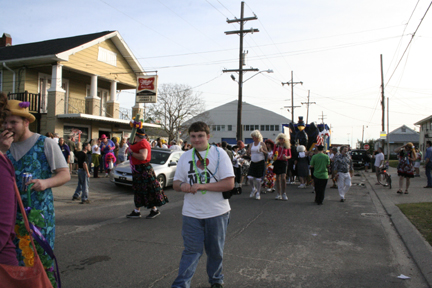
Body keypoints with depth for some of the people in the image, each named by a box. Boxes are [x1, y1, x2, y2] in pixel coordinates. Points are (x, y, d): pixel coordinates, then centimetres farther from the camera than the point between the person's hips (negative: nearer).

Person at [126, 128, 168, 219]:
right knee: (138, 191, 14)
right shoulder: (138, 143, 15)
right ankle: (136, 211, 22)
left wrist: (131, 153, -21)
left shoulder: (142, 143, -18)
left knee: (148, 191, -3)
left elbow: (143, 157, -30)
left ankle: (155, 210, 8)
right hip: (138, 170, 11)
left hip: (144, 170, -11)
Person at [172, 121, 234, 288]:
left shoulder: (219, 154, -6)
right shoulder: (185, 157, 7)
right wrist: (182, 185, -14)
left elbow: (229, 183, -14)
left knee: (215, 251, 14)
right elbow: (176, 184, 10)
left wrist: (202, 186, -21)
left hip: (217, 212, -2)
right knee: (191, 251, 2)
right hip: (191, 213, 2)